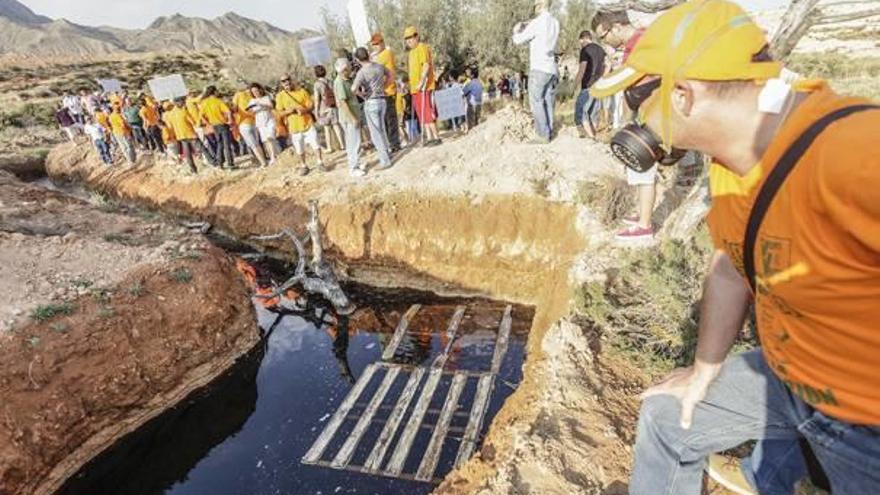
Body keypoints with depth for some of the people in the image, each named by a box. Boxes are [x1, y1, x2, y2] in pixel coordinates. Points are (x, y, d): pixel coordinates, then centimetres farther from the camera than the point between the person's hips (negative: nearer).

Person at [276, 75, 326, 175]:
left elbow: (311, 106, -1)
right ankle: (304, 166, 25)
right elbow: (280, 113, -2)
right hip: (294, 127, 1)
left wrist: (304, 110, -22)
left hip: (308, 123, 0)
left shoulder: (302, 91, -1)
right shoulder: (280, 96, -1)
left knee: (316, 144, 3)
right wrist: (289, 111, -21)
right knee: (299, 149, 8)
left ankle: (320, 163, 19)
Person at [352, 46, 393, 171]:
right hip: (382, 100, 6)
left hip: (371, 103, -6)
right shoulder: (379, 66, 4)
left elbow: (353, 89, -27)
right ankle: (387, 153, 29)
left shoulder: (362, 72, -15)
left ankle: (385, 161, -1)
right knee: (381, 129, 20)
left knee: (375, 132, -1)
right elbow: (389, 74, 24)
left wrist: (362, 95, -8)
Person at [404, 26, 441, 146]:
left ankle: (436, 137, -10)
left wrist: (421, 82, -25)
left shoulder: (422, 48, -6)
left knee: (427, 112, -12)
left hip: (423, 87, -10)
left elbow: (426, 65, -18)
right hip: (415, 88, 10)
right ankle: (429, 137, 11)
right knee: (422, 114, 8)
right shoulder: (413, 51, 22)